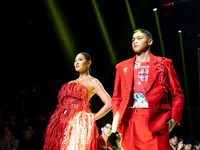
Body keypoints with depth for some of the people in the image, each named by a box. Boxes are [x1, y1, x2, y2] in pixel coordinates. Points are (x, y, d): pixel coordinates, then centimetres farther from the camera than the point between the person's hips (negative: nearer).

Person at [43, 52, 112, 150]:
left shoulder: (92, 82, 6)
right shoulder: (70, 83, 24)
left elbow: (109, 104, -3)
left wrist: (91, 118, -2)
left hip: (79, 123, -6)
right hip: (62, 124, 6)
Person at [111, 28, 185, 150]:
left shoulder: (164, 63, 12)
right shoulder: (122, 66, 17)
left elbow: (178, 95, 11)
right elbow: (116, 97, 19)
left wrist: (174, 119, -1)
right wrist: (117, 119, 5)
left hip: (155, 121, -2)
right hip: (130, 122, 2)